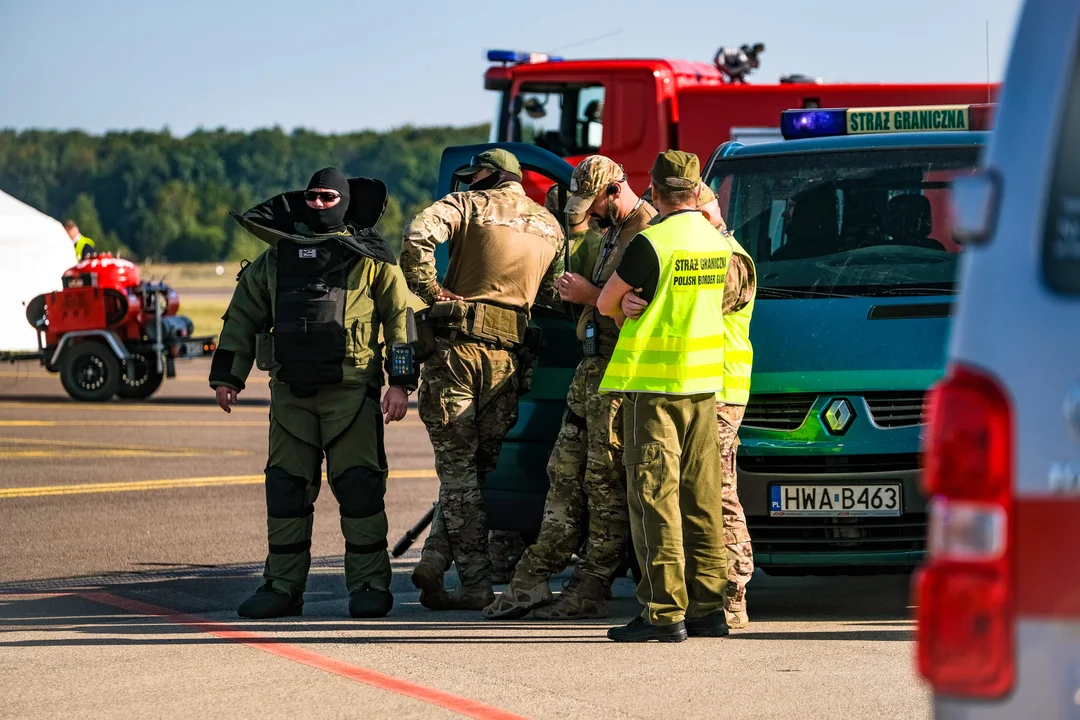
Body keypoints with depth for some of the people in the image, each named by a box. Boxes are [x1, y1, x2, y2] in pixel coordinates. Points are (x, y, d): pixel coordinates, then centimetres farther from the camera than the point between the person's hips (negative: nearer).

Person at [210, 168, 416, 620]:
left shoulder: (370, 259, 4)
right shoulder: (276, 257, 15)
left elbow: (400, 316, 2)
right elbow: (242, 315, 20)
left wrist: (400, 383, -5)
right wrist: (226, 376, 14)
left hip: (351, 391, -4)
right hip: (291, 392, 4)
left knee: (359, 487, -5)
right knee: (286, 488, 3)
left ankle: (368, 584, 0)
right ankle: (283, 586, 9)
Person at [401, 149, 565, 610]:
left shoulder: (469, 205, 0)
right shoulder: (550, 227, 16)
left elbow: (418, 236, -17)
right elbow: (553, 295, 14)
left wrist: (431, 290, -9)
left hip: (457, 346, -4)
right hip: (507, 358, 4)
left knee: (458, 467, 1)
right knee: (476, 466, 13)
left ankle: (475, 582, -3)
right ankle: (435, 560, 2)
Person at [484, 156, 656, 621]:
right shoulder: (613, 233, 19)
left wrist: (593, 296, -15)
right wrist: (579, 292, 12)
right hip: (593, 365, 10)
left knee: (606, 482, -5)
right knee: (565, 475, 9)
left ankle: (590, 591, -1)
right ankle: (532, 581, 10)